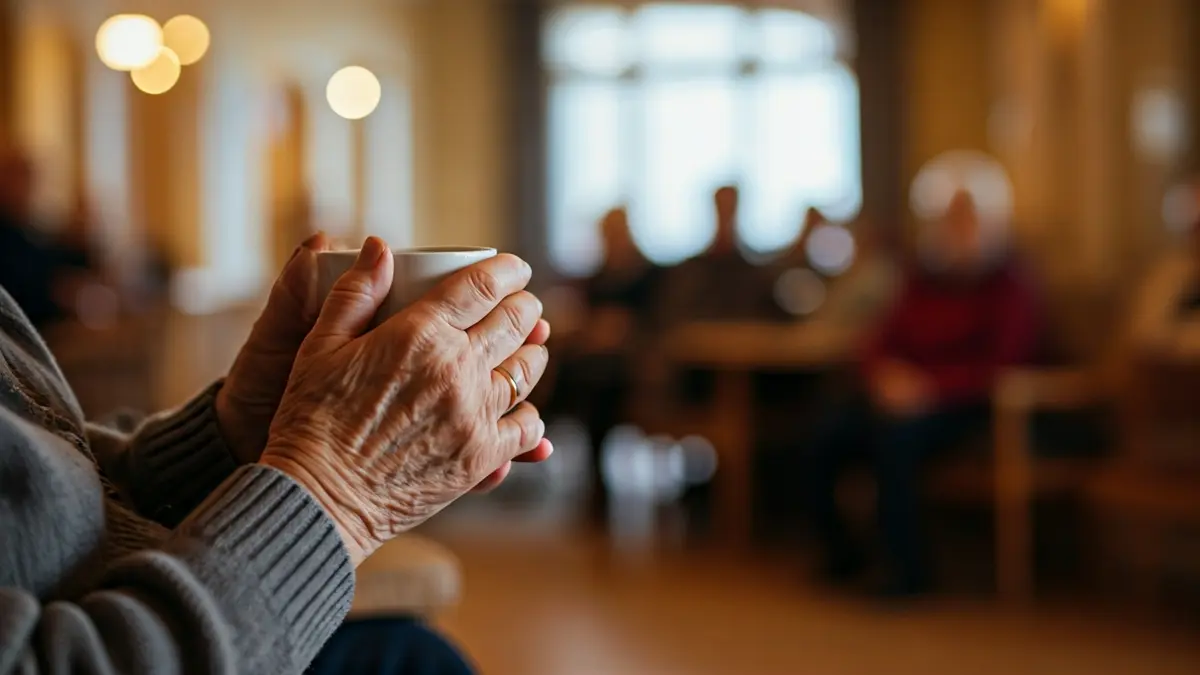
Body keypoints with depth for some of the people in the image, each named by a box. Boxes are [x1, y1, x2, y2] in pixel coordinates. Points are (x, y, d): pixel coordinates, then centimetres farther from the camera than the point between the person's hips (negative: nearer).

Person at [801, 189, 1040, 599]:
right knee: (820, 444, -18)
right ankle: (840, 555, 4)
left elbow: (1002, 366, -13)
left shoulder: (1009, 288, -3)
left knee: (896, 438, -36)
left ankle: (906, 572, -25)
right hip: (904, 393, 6)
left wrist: (929, 385, -24)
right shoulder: (923, 282, 13)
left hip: (961, 402, -5)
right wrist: (884, 373, -12)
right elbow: (884, 344, 13)